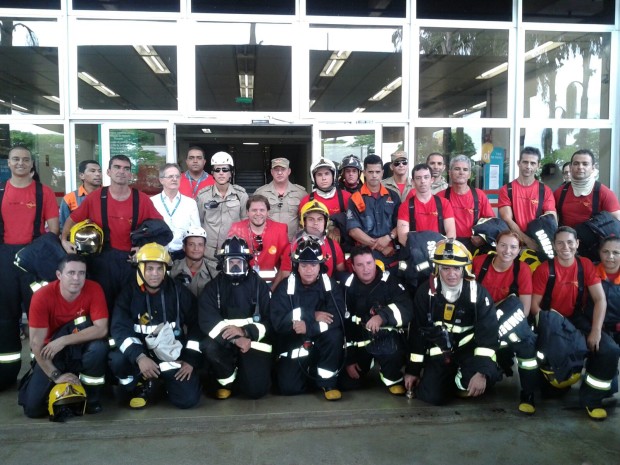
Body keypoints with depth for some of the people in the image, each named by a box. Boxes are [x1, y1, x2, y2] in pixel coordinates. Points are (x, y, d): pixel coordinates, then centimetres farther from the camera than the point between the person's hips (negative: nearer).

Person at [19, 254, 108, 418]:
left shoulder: (94, 290, -19)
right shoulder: (42, 297, -21)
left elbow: (101, 329, -26)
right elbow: (36, 343, -19)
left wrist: (63, 340, -30)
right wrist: (56, 375, -22)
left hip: (82, 349, 0)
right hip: (52, 353, 0)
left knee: (99, 346, -35)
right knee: (33, 408, -13)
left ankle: (92, 398, -9)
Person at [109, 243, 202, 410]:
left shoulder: (179, 292, -1)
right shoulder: (129, 292, -4)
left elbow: (196, 326, 3)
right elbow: (119, 328, -14)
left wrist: (191, 360, -6)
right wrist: (139, 357, -28)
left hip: (173, 353, 0)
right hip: (140, 352, 0)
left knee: (188, 399, -16)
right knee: (117, 360, -31)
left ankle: (167, 380, 20)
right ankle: (141, 387, 1)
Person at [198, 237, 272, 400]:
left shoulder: (259, 286, 0)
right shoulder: (213, 287, 0)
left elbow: (271, 321, -6)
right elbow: (207, 321, -13)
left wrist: (245, 331, -23)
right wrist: (235, 339, -26)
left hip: (254, 341, -1)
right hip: (225, 342, 1)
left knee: (256, 389, -16)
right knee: (209, 347, -32)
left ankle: (241, 372, 21)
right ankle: (227, 380, -1)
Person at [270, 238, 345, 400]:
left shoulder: (331, 285, -6)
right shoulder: (285, 288, -6)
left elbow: (337, 318, -19)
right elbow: (278, 322, -18)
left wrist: (308, 327, -31)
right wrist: (312, 315, -23)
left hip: (322, 342, 0)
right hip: (293, 346, 1)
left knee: (334, 335, -32)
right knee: (289, 387, -16)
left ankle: (328, 381, -9)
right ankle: (308, 372, 20)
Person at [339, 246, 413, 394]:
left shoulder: (390, 281, -13)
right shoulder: (348, 287, -5)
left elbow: (407, 308, -25)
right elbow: (343, 324, -1)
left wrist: (382, 316, -43)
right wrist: (348, 359, -1)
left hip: (387, 337, -3)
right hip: (359, 340, 3)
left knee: (392, 346, -38)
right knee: (346, 383, -2)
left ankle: (393, 379, -6)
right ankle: (367, 362, 30)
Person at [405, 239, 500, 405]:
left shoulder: (478, 293, -12)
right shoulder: (425, 292, -8)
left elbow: (488, 333, -19)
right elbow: (417, 331, -1)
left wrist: (482, 371, -31)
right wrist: (413, 369, 1)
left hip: (469, 349, -1)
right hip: (439, 351, 1)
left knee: (489, 375, -31)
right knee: (432, 396, -16)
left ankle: (462, 383, 4)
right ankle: (448, 378, 19)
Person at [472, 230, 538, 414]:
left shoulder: (522, 270, -11)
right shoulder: (479, 262, -9)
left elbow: (525, 309, -12)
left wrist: (506, 326, -23)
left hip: (508, 322, 0)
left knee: (527, 341, -28)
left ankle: (528, 394, -10)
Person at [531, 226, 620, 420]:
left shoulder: (586, 265, -3)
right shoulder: (544, 269, -10)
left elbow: (600, 299, -7)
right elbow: (534, 305, -9)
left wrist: (596, 331, -17)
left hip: (577, 318, 3)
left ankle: (591, 398, 2)